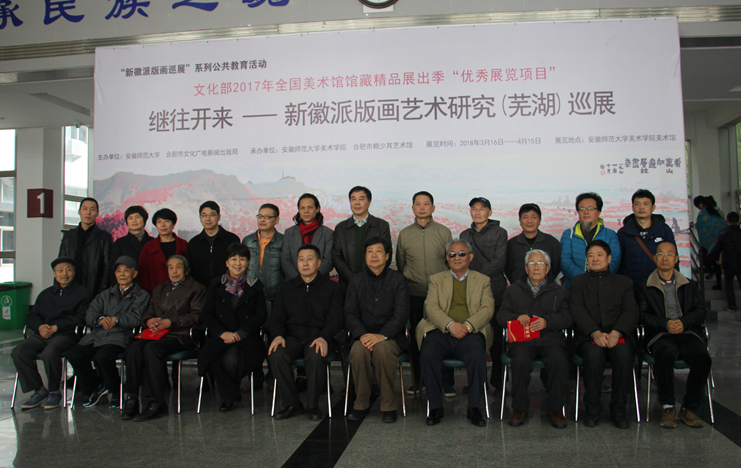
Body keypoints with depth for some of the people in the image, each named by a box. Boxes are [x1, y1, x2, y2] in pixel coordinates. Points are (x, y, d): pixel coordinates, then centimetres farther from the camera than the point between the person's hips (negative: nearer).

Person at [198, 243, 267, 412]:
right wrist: (223, 333, -10)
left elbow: (261, 315, 4)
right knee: (210, 358, -32)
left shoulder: (255, 286, 12)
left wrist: (240, 334, -10)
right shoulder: (216, 285, 15)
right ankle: (230, 395, -6)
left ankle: (230, 395, 3)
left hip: (248, 338, -2)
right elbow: (206, 314, 7)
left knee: (231, 360, -32)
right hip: (220, 337, 2)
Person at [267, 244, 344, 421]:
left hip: (319, 338, -2)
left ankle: (313, 405, -13)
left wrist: (323, 337, -21)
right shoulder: (285, 288, 18)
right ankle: (292, 404, -12)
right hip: (292, 338, 3)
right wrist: (278, 335, -11)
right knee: (276, 354, -29)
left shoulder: (332, 287, 9)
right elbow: (276, 318, 12)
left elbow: (336, 319, -1)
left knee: (316, 356, -36)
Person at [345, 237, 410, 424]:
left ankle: (388, 406, -17)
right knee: (359, 351, -31)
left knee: (383, 350, -34)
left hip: (391, 337, -2)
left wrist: (382, 335, -20)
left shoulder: (398, 280, 3)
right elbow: (350, 314, 5)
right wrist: (362, 335, -15)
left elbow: (401, 314, -6)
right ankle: (361, 404, -13)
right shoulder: (356, 281, 10)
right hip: (364, 335, 2)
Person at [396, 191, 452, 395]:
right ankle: (418, 381, 18)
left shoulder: (444, 232, 5)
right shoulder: (404, 234, 8)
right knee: (416, 338, 6)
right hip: (414, 295, 1)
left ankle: (446, 382, 9)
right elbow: (400, 265, 16)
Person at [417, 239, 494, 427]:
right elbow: (431, 307, 5)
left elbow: (487, 309, 6)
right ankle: (435, 406, -13)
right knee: (428, 355, -30)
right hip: (441, 332, 1)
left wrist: (468, 325, -13)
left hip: (470, 333, 0)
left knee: (477, 356, -33)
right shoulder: (436, 279, 21)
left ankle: (473, 407, -14)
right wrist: (450, 324, -13)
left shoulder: (483, 281, 20)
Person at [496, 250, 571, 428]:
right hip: (522, 338, 0)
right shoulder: (513, 290, 21)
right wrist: (517, 318, -11)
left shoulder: (559, 291, 19)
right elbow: (501, 315, 10)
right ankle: (520, 407, -13)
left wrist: (547, 321, -15)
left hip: (551, 338, 0)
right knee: (520, 360, -32)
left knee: (558, 359, -31)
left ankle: (555, 408, -12)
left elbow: (566, 318, 4)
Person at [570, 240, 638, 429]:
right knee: (594, 353, -34)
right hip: (588, 336, -1)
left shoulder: (624, 282, 20)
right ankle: (592, 409, -17)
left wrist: (616, 332, -16)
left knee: (623, 353, -33)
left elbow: (631, 312, 5)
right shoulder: (579, 282, 18)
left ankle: (619, 410, -15)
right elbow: (578, 311, 2)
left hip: (619, 335, 1)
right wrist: (596, 333, -17)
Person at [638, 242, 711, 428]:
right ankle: (668, 407, -21)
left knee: (703, 358, -29)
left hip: (688, 333, 2)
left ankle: (689, 409, -13)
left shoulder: (688, 285, 21)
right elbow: (644, 315, 3)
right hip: (661, 335, -2)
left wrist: (684, 322, -9)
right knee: (664, 354, -36)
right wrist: (666, 324, -14)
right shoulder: (646, 287, 14)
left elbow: (701, 311, 10)